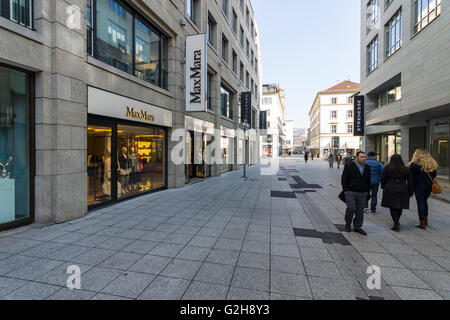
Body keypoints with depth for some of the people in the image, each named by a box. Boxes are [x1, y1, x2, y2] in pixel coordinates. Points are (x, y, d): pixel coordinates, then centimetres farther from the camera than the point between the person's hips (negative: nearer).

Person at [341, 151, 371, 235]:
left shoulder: (367, 168, 11)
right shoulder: (349, 166, -4)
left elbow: (368, 181, 19)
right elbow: (344, 179, -4)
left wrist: (367, 191, 12)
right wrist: (345, 190, -8)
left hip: (363, 193, 5)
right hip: (350, 192, -4)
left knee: (360, 211, 6)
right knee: (351, 208, -12)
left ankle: (357, 227, 20)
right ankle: (348, 224, 12)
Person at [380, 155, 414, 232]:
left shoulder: (387, 168, -5)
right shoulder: (406, 169, 4)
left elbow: (382, 179, -1)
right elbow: (410, 182, 8)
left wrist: (383, 187, 16)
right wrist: (411, 192, 14)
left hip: (390, 191, -3)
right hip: (402, 191, 3)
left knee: (393, 208, 3)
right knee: (399, 207, 15)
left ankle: (396, 224, -3)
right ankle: (396, 222, 27)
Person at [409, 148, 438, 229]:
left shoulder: (414, 164, -13)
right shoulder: (432, 164, 2)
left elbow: (411, 177, -10)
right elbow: (434, 175, 10)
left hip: (418, 187, -5)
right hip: (429, 186, 5)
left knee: (420, 203, 1)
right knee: (425, 201, 21)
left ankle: (422, 223, 5)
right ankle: (426, 220, 29)